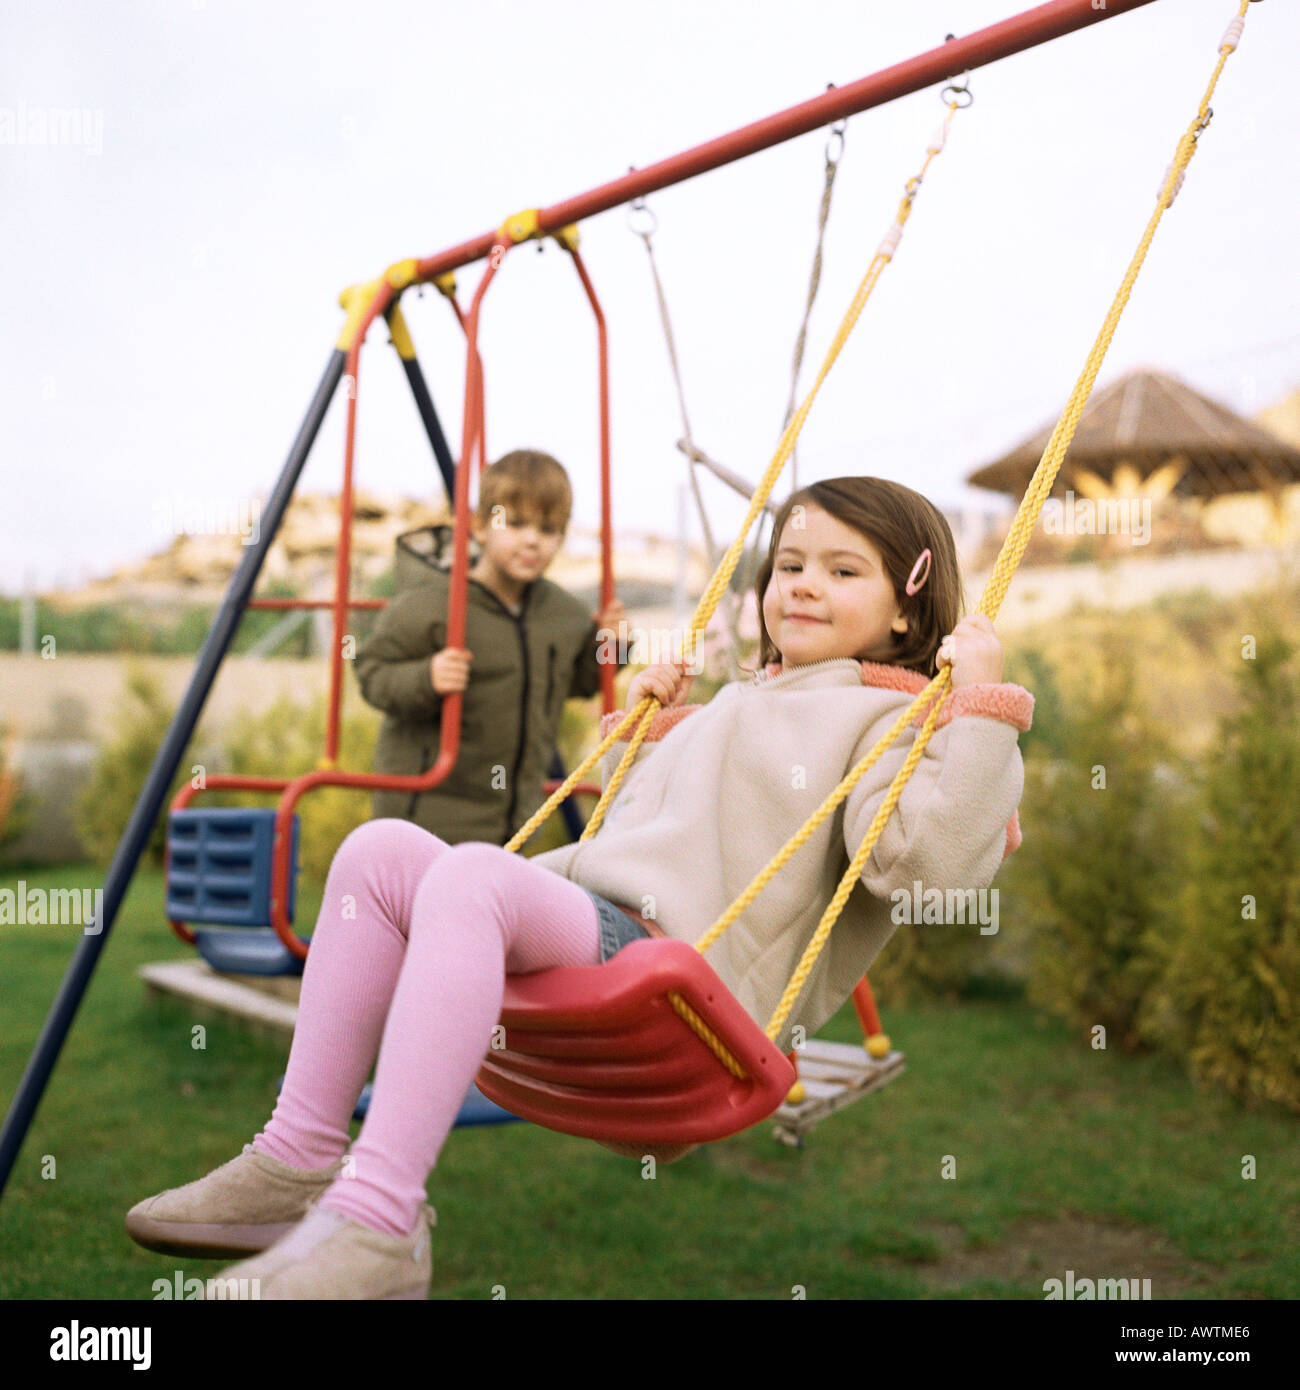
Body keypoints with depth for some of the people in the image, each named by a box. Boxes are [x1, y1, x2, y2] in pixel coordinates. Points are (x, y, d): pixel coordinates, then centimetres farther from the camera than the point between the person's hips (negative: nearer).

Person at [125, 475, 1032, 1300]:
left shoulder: (898, 722, 4)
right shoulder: (737, 705, 30)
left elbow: (928, 864, -18)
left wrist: (980, 710, -17)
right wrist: (646, 726, 33)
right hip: (585, 935, 9)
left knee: (470, 874, -30)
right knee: (383, 849, -6)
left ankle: (380, 1222, -34)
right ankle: (301, 1161, -9)